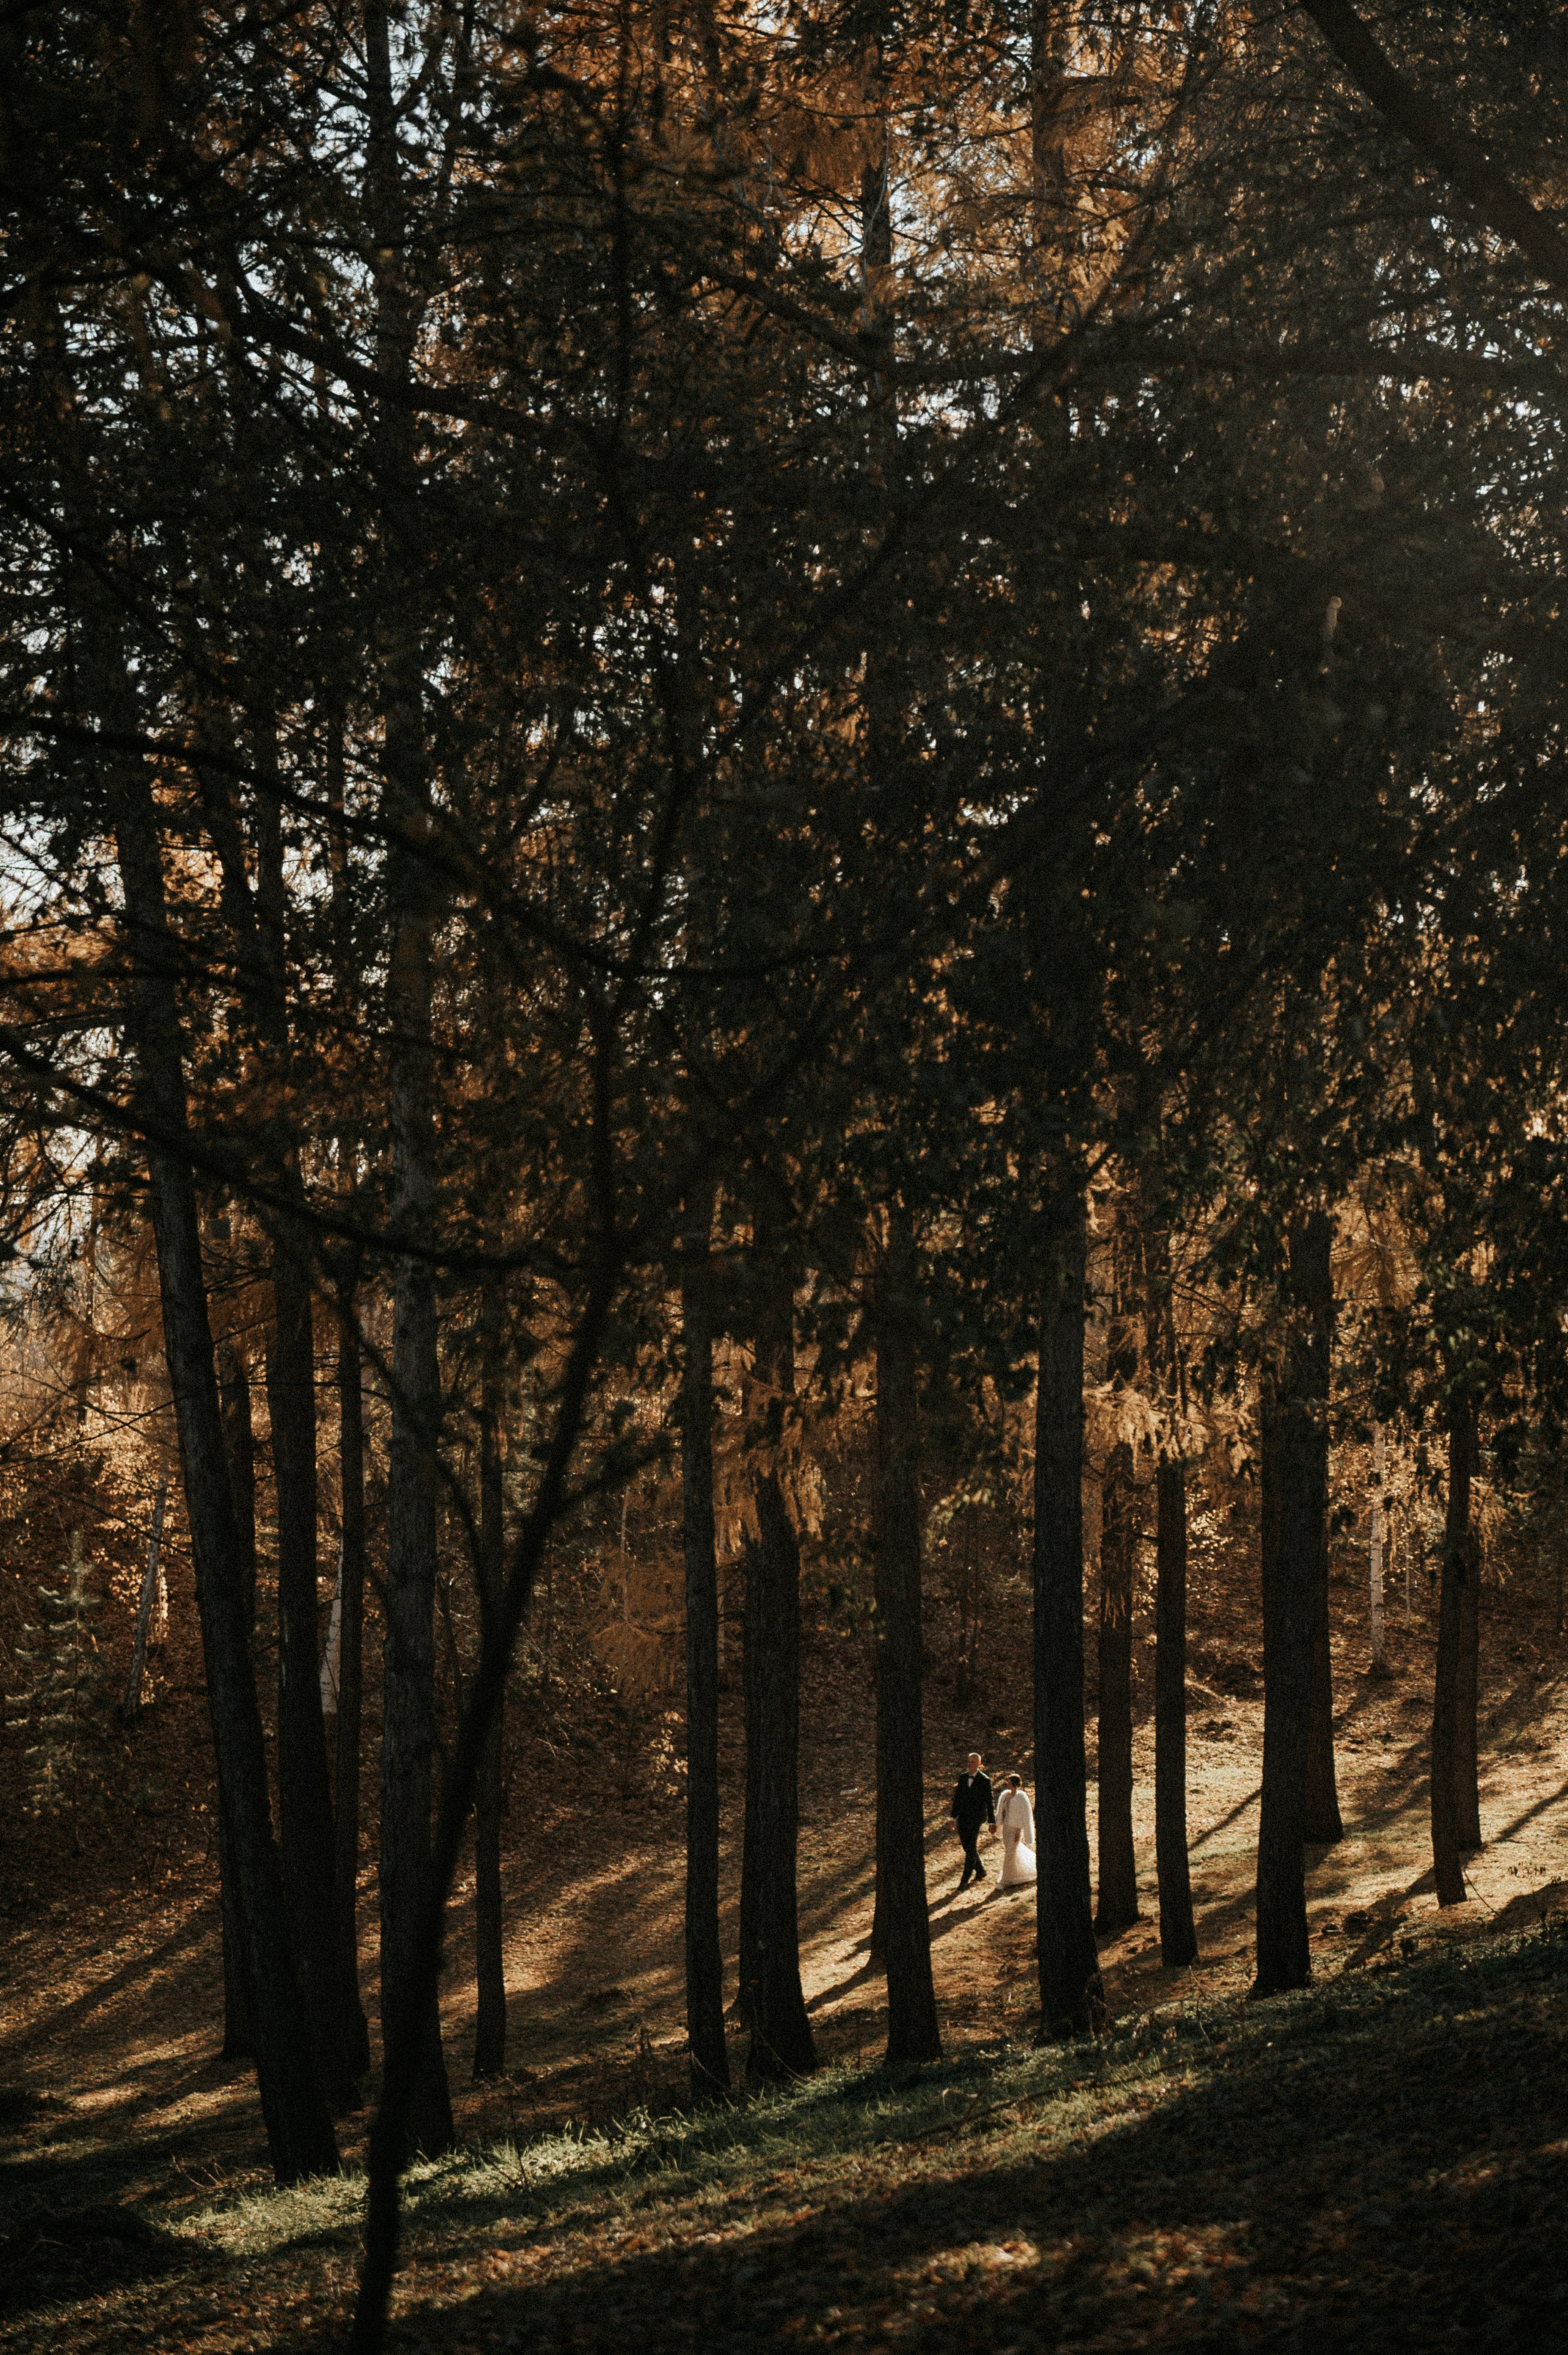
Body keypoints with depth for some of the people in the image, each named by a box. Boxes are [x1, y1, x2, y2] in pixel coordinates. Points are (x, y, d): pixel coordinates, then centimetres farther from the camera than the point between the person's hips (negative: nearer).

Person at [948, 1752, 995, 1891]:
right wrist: (952, 1818, 10)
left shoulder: (985, 1780, -8)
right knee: (967, 1847, 13)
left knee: (971, 1848, -8)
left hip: (976, 1817, -6)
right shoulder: (963, 1777, 7)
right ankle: (980, 1872, 34)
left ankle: (965, 1881, -3)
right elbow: (957, 1798, 12)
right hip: (963, 1817, 6)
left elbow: (990, 1802, -5)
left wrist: (992, 1822, -5)